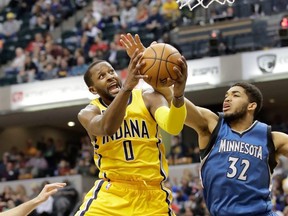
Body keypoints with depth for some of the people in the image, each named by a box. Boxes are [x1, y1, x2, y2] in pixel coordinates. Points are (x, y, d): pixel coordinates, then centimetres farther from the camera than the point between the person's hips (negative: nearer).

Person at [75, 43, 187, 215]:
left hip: (152, 194, 1)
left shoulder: (147, 98, -1)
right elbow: (107, 128, -27)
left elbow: (173, 127, -21)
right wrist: (127, 87, -42)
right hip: (111, 193, -1)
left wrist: (178, 95, -43)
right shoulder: (88, 113, -2)